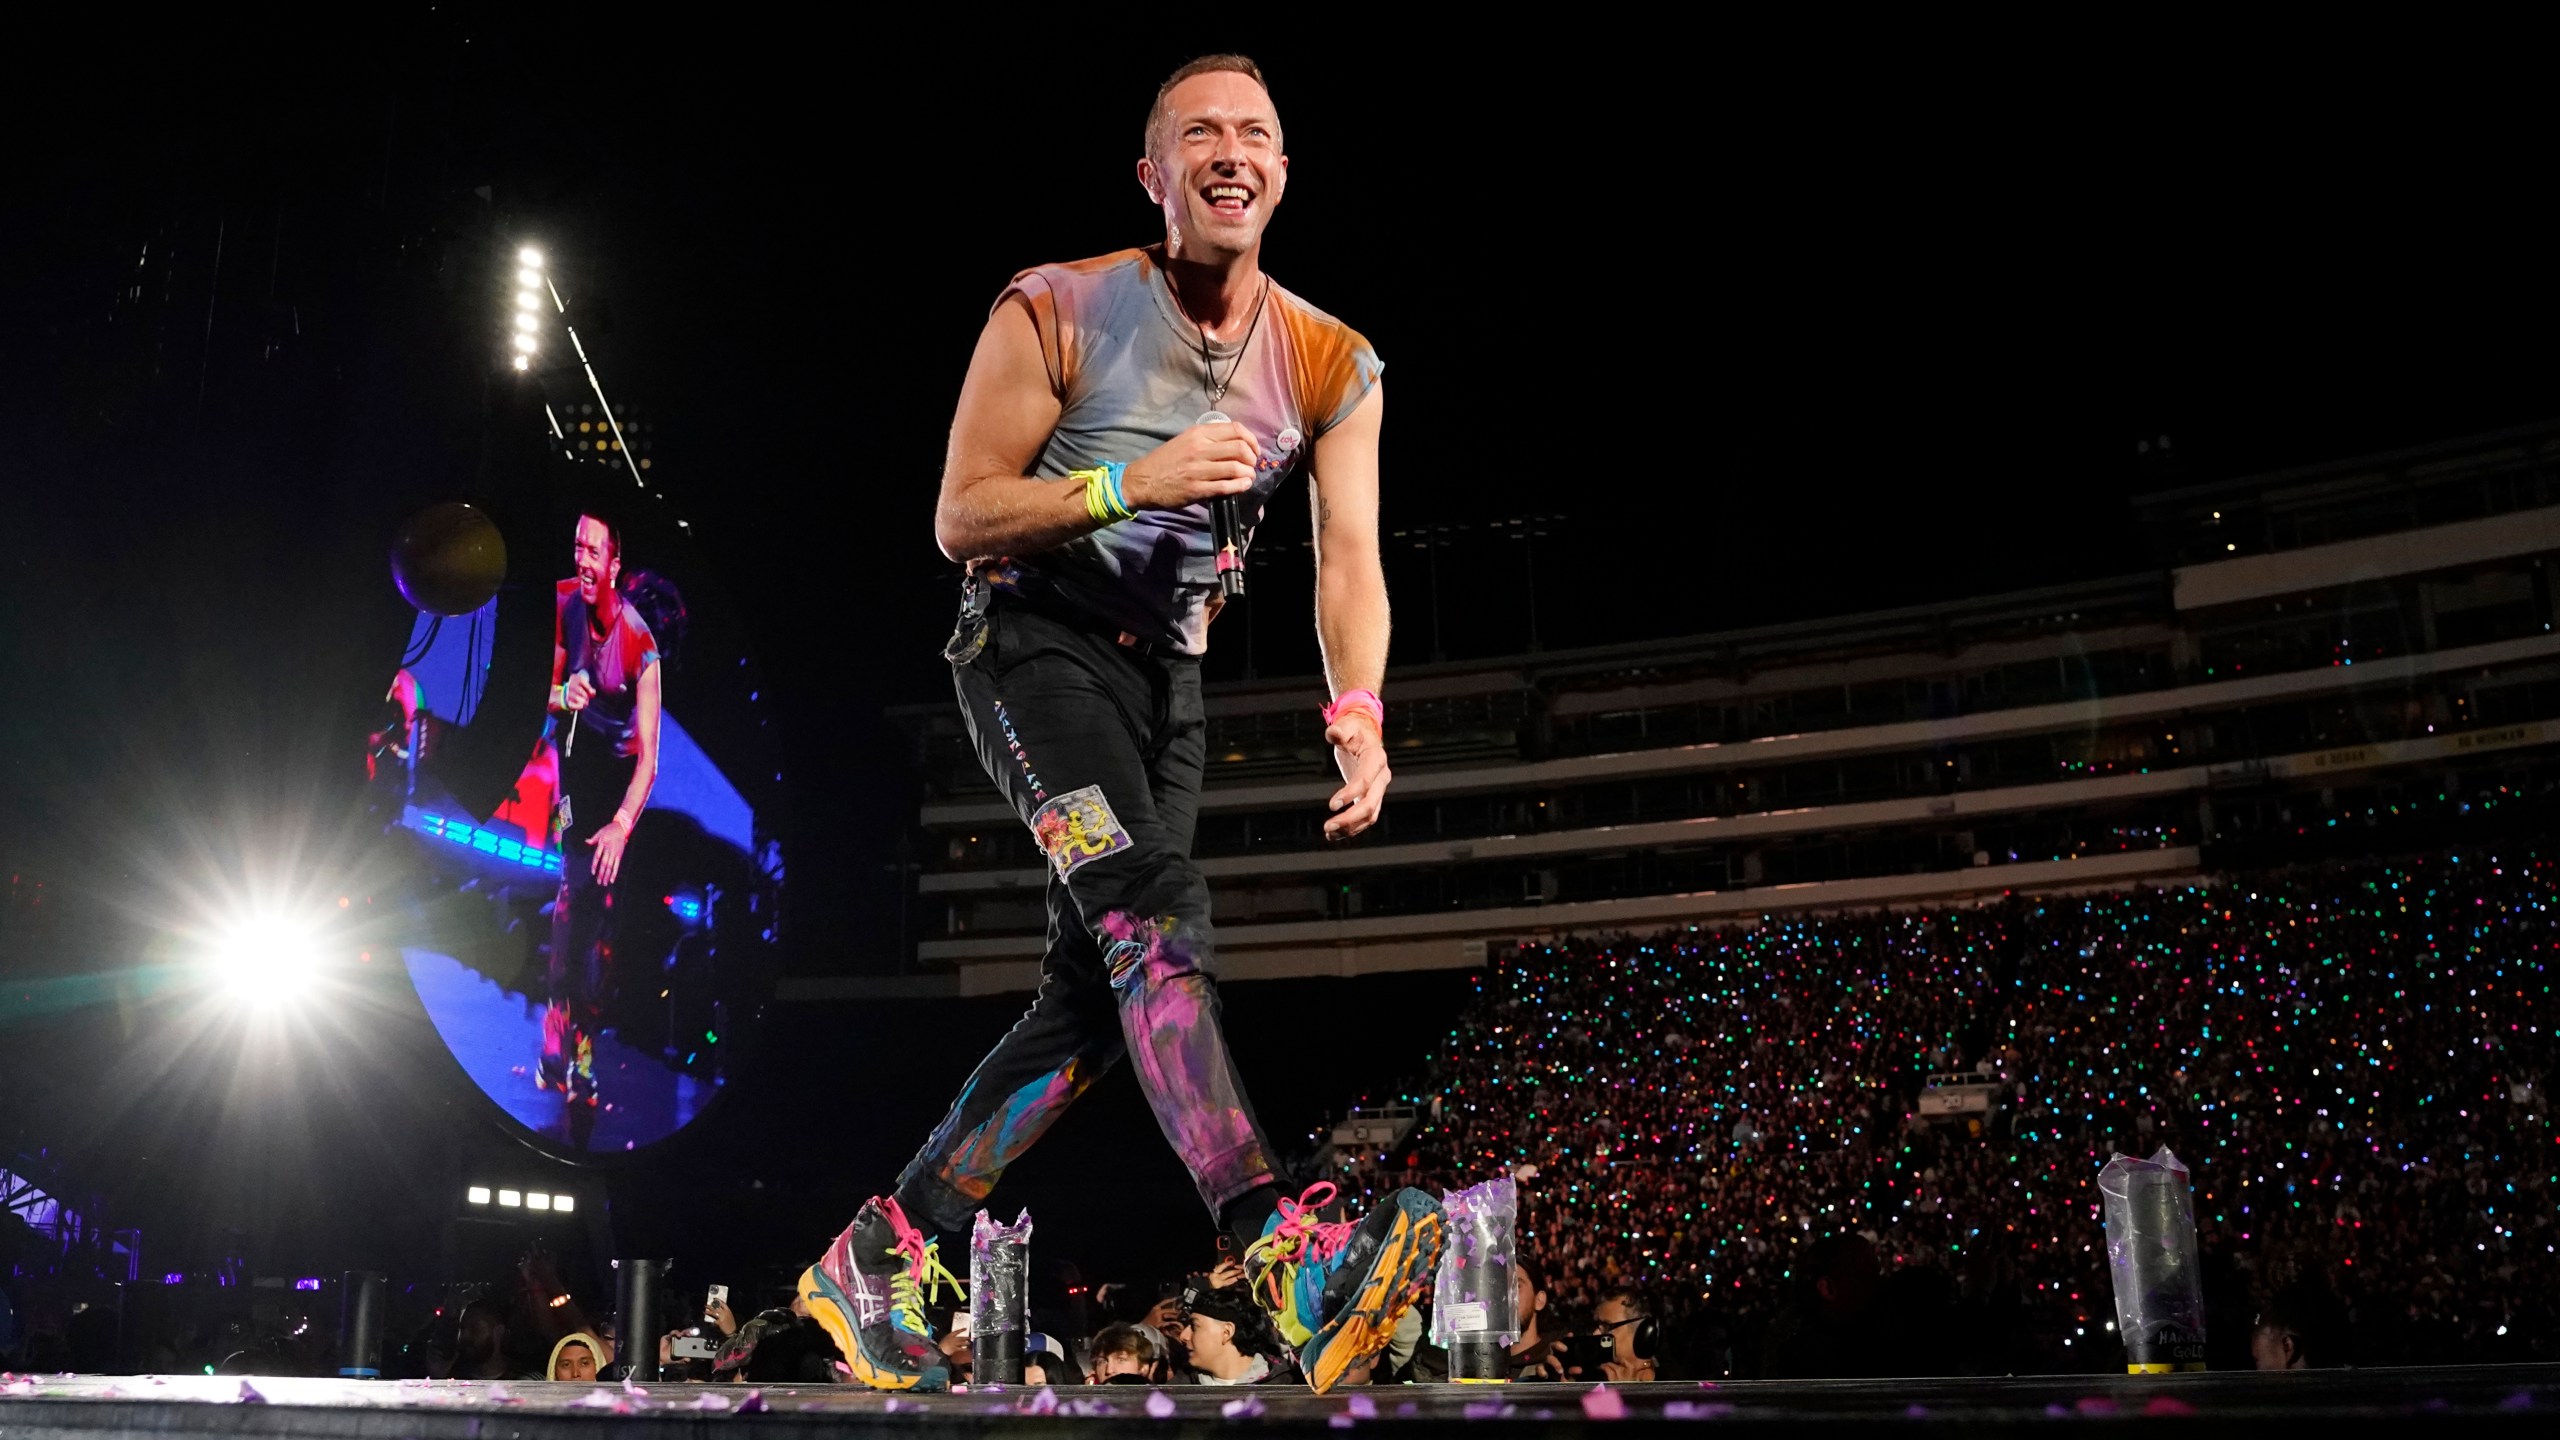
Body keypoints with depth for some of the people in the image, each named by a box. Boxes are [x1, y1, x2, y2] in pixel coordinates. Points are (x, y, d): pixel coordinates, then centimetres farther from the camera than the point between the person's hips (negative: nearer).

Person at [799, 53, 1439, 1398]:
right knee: (1157, 912, -27)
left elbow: (1348, 557, -7)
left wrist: (1357, 711, -25)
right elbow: (960, 518, -9)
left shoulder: (1333, 368, 3)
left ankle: (878, 1259, 12)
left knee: (1096, 996, 0)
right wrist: (1130, 485, -25)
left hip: (1166, 676, 6)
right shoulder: (1054, 313, -8)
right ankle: (1287, 1259, -38)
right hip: (1035, 642, -5)